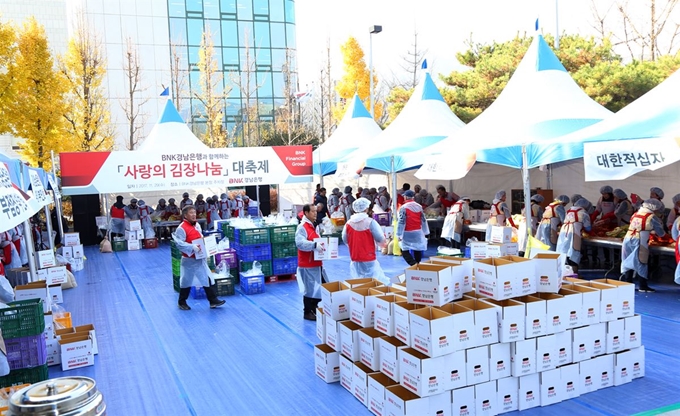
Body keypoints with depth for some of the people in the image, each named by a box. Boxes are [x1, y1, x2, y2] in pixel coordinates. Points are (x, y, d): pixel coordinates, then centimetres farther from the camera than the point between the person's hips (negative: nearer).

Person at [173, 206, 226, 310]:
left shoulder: (197, 225, 8)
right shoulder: (181, 228, -17)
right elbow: (179, 243, -24)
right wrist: (192, 248, -30)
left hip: (200, 258, 7)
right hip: (189, 260, -7)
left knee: (207, 279, 7)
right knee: (187, 281, 7)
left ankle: (213, 300, 12)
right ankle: (181, 302, 24)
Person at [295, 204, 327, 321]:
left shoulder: (314, 226, 15)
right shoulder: (302, 227, -16)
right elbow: (300, 243, -30)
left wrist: (321, 246, 8)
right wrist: (315, 245, -38)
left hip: (317, 263, 10)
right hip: (307, 264, -10)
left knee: (321, 287, 14)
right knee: (310, 289, -2)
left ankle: (314, 309, 28)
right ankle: (307, 312, 13)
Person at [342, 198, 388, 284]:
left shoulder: (348, 223, 1)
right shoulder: (370, 222, -12)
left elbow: (345, 240, 10)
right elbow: (380, 240, -12)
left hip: (355, 260, 5)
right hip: (369, 259, -4)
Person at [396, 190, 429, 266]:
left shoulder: (403, 207, -13)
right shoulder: (419, 207, 4)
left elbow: (401, 222, -14)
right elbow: (423, 220, 10)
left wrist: (399, 235, -10)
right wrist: (425, 232, 19)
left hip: (407, 233, -5)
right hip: (418, 233, 5)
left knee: (405, 251, -2)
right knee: (417, 251, 15)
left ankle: (414, 265, -18)